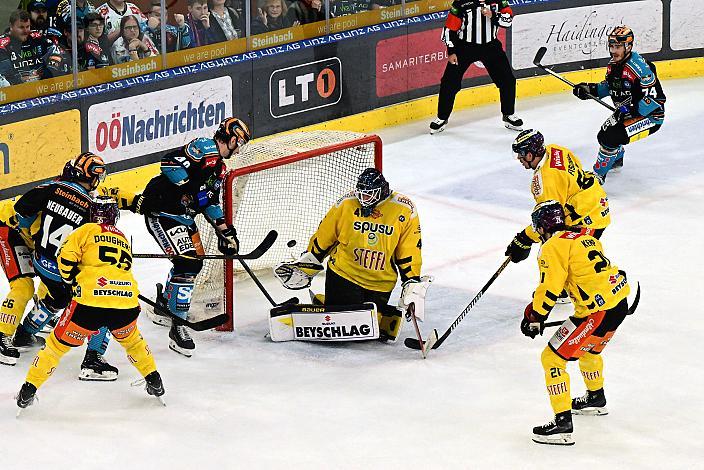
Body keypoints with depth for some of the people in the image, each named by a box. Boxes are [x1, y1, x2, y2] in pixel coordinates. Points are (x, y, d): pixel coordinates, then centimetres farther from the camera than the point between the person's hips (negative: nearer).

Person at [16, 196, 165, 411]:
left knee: (59, 343, 12)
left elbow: (66, 257, -1)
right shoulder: (124, 239, 27)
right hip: (126, 304, 4)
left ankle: (28, 391, 10)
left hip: (91, 302, -4)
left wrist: (72, 279, 16)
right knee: (131, 339, 35)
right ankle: (154, 381, 36)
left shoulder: (87, 230, 10)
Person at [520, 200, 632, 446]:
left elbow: (549, 289, -14)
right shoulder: (584, 235, 16)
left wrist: (534, 318, -2)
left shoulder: (554, 246, -10)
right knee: (589, 349, 36)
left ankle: (563, 425, -7)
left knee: (552, 358, -3)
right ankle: (596, 399, 57)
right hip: (620, 302, 9)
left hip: (597, 312, -9)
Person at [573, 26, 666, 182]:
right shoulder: (613, 65, -1)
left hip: (651, 116, -10)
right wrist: (590, 90, 0)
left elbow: (655, 98, -29)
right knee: (603, 135, 23)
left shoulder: (639, 67, -28)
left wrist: (631, 111, -31)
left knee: (610, 137, -22)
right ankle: (616, 158, 54)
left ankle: (598, 175, -4)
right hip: (625, 113, 10)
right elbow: (609, 86, 17)